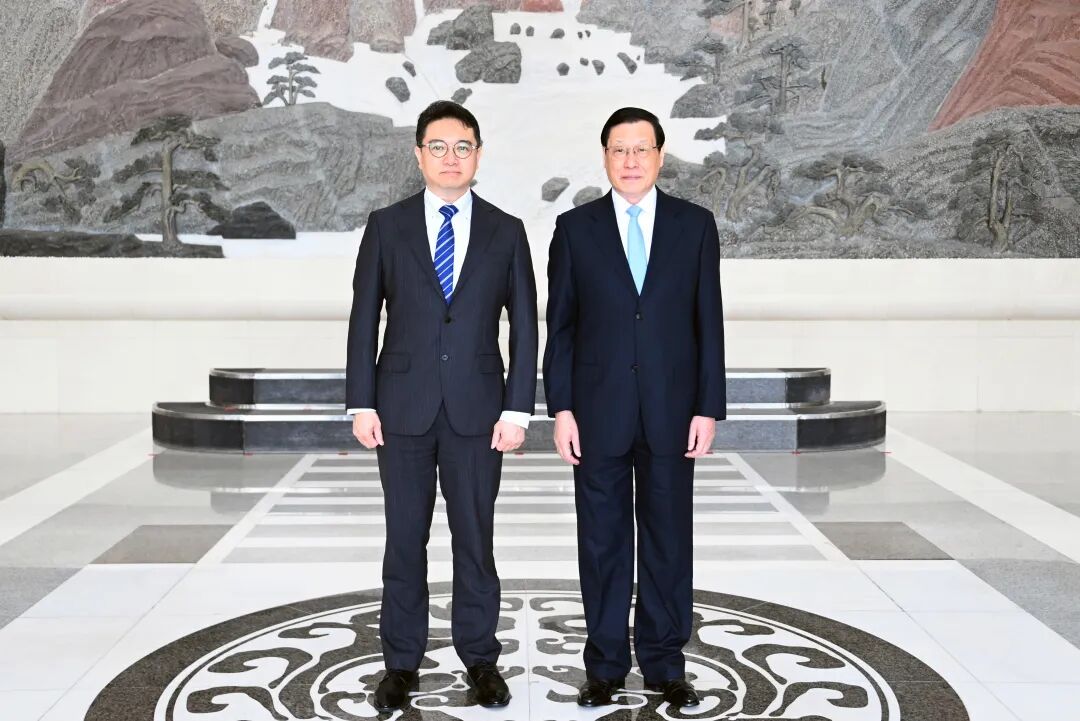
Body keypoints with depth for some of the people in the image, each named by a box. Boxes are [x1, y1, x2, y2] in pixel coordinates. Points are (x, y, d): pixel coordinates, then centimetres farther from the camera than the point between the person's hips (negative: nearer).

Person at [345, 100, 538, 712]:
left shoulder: (506, 231, 3)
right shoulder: (387, 226, 3)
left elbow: (525, 326, 2)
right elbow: (364, 319, 2)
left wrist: (518, 409, -5)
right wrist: (362, 403, -4)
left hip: (477, 408, 0)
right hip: (404, 407, 0)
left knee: (474, 537, 7)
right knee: (405, 539, 8)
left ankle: (480, 658, 21)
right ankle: (402, 662, 20)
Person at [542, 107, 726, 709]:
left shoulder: (695, 224, 3)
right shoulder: (575, 227, 3)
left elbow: (709, 322, 2)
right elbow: (560, 325, 2)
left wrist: (709, 408, -4)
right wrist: (561, 409, -4)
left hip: (671, 410, 0)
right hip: (598, 408, 0)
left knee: (668, 538, 7)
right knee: (603, 540, 7)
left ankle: (665, 664, 20)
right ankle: (606, 665, 19)